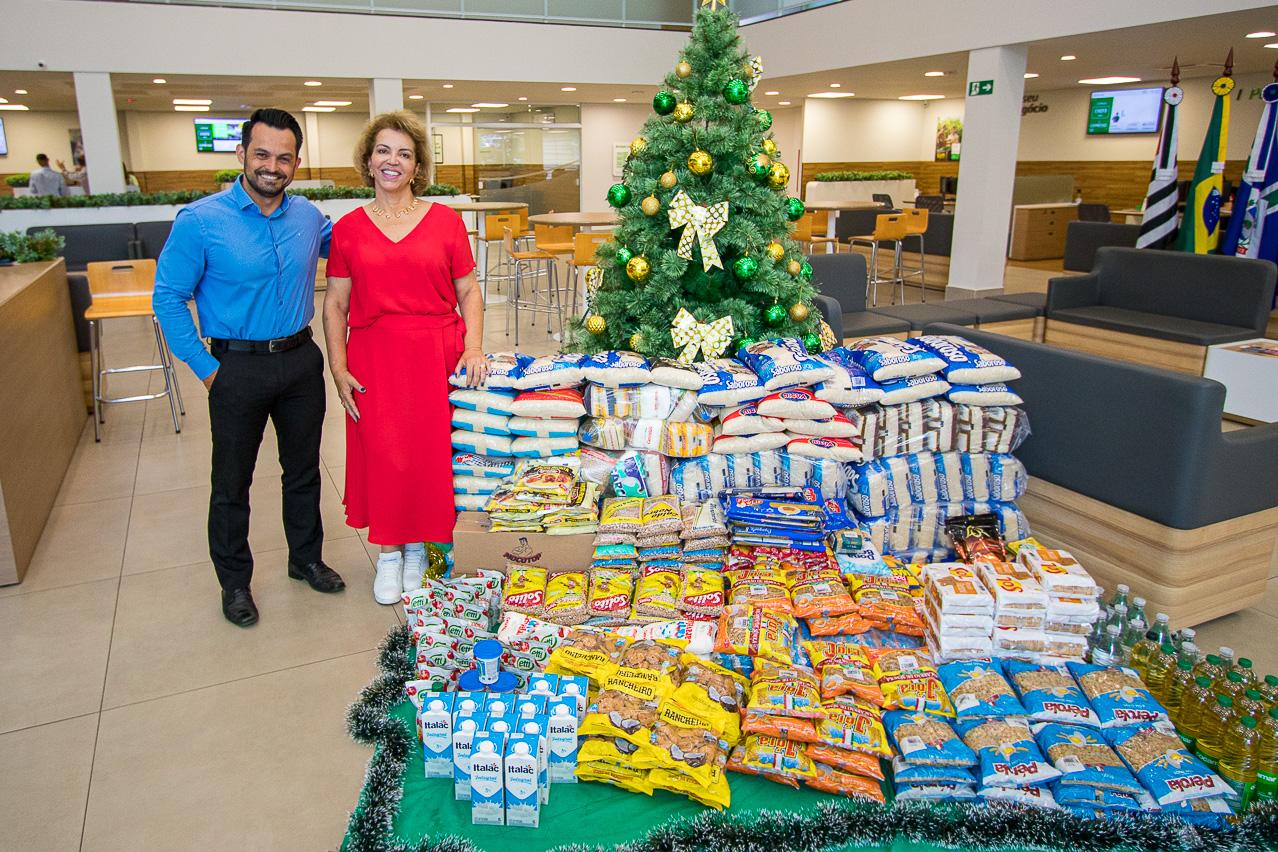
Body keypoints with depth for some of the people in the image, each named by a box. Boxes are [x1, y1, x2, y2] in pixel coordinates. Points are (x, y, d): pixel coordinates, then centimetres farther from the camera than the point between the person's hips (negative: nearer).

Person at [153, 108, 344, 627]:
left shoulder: (309, 218, 0)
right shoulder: (200, 222, -13)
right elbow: (168, 298, -8)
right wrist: (205, 368, -11)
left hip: (300, 360, 4)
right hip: (238, 366, -4)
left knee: (303, 469, 17)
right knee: (232, 481, 9)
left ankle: (306, 559, 36)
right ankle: (234, 582, 27)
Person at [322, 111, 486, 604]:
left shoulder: (445, 222, 3)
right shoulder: (348, 229, 5)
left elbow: (468, 291, 6)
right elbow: (336, 304, 6)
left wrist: (473, 346, -7)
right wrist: (338, 368, -2)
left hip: (436, 357, 0)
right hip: (374, 361, 1)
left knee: (430, 453, 5)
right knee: (382, 456, 4)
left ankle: (418, 547, 27)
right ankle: (388, 551, 24)